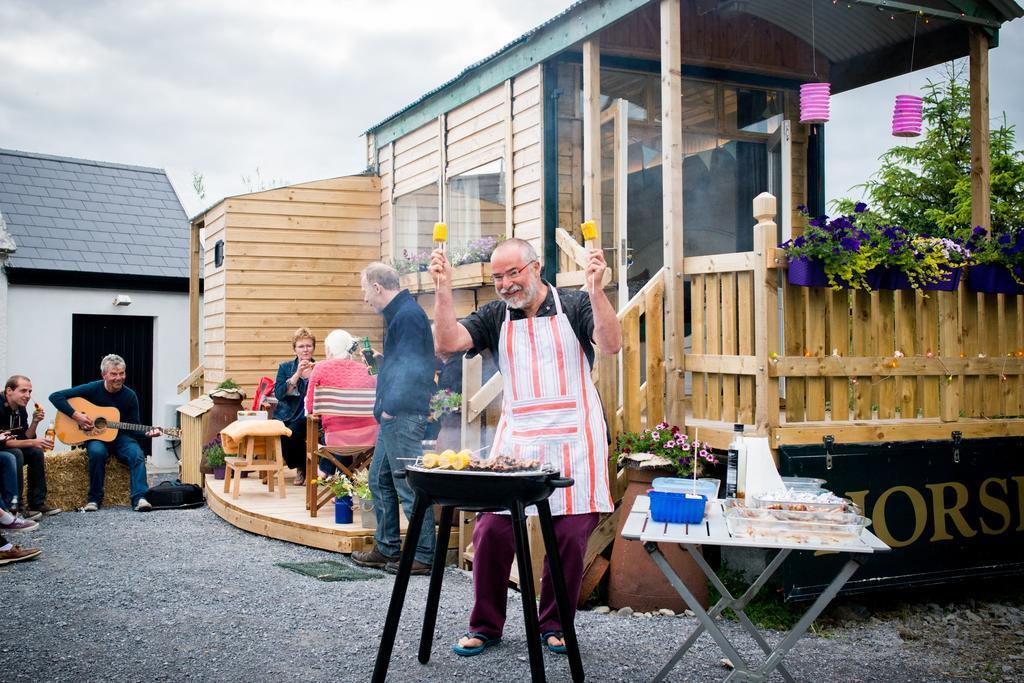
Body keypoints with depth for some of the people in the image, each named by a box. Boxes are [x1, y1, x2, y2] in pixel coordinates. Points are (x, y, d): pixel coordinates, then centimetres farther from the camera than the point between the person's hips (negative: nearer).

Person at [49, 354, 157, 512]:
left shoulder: (130, 396, -2)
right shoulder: (92, 389, -8)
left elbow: (134, 426, 5)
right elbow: (55, 397, -9)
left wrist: (147, 433, -17)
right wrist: (76, 416, -19)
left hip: (120, 436, 2)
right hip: (95, 437, -1)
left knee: (137, 454, -29)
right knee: (97, 452, -35)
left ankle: (139, 498, -35)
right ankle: (95, 498, -20)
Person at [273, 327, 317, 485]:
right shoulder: (285, 367, 12)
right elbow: (279, 394, -5)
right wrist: (298, 374, -12)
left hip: (308, 417, -2)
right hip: (286, 416, 2)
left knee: (293, 432, -31)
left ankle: (303, 469, -5)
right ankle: (301, 467, -2)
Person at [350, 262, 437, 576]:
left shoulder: (408, 315, -15)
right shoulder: (399, 313, 18)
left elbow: (408, 367, -22)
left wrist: (390, 406, -21)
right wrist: (379, 360, 19)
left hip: (403, 416, -11)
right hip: (393, 415, 11)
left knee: (409, 485, -7)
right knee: (380, 480, 16)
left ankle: (424, 555, 0)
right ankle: (387, 548, 25)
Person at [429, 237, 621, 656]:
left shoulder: (574, 305, 2)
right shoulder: (495, 316, 10)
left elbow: (611, 345, -13)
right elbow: (448, 342, -3)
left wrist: (595, 289, -25)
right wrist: (443, 288, -13)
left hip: (573, 437, -2)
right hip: (515, 438, 2)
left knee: (570, 535, 1)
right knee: (492, 531, -3)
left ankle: (554, 626, 21)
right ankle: (486, 627, 14)